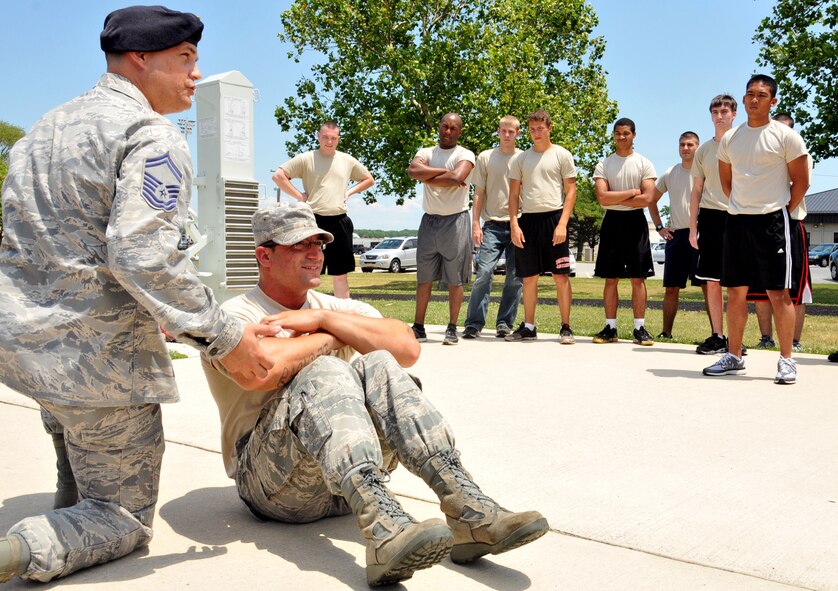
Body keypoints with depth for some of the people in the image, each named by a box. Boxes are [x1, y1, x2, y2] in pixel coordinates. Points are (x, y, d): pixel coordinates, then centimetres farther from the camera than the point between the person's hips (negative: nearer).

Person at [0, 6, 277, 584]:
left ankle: (71, 500, 42)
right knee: (124, 518, 8)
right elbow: (143, 255, -27)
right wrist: (224, 337, -21)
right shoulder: (152, 136, -14)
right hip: (97, 359, -8)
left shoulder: (49, 124, 14)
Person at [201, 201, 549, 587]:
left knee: (377, 365, -19)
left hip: (347, 487, 4)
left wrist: (325, 318, -8)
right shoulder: (236, 315, 0)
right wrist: (331, 337, -10)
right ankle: (385, 530, -51)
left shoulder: (337, 308, 16)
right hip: (271, 481, -4)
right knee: (325, 373, -28)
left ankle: (469, 512, -33)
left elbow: (408, 348, -4)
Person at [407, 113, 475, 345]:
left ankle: (452, 329, 8)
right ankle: (418, 327, 10)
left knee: (455, 279, 1)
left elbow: (457, 178, -20)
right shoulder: (426, 152, 12)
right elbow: (413, 170, -10)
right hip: (430, 220, 3)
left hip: (456, 220, -3)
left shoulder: (465, 155, 1)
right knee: (424, 277, 5)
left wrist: (428, 177, -8)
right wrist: (444, 171, -15)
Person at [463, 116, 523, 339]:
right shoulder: (485, 158, 8)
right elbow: (479, 193, 8)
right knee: (483, 273, -9)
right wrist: (475, 224, 0)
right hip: (493, 225, -1)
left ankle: (505, 323, 12)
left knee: (515, 277, 3)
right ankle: (474, 323, -2)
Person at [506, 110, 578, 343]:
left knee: (561, 275, -4)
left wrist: (562, 224, -10)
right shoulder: (520, 159, 13)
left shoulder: (562, 155, 4)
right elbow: (513, 194, 12)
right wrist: (514, 224, -1)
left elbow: (571, 192, 0)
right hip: (528, 220, 3)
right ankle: (528, 327, 16)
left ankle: (565, 328, 2)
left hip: (553, 218, -3)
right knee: (529, 277, 7)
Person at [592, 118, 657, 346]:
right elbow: (602, 198, -8)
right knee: (611, 278, 2)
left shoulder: (644, 164, 3)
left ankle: (640, 329, 3)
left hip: (635, 222, -1)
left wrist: (615, 199, -8)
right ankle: (610, 328, 7)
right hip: (612, 222, 1)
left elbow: (647, 199, -10)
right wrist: (632, 192, -8)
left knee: (638, 278, -1)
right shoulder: (603, 165, 6)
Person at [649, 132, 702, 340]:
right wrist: (659, 227, 14)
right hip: (676, 235, 4)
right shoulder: (669, 174, 12)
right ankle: (666, 332, 15)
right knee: (671, 288, 7)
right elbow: (652, 200, 23)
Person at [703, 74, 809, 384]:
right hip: (736, 220, 5)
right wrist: (743, 207, 13)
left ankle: (786, 361, 4)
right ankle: (733, 357, 15)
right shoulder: (730, 138, 11)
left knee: (778, 292, -3)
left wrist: (781, 211, 0)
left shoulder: (785, 136, -2)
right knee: (735, 290, 7)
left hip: (771, 220, -5)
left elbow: (801, 182, 0)